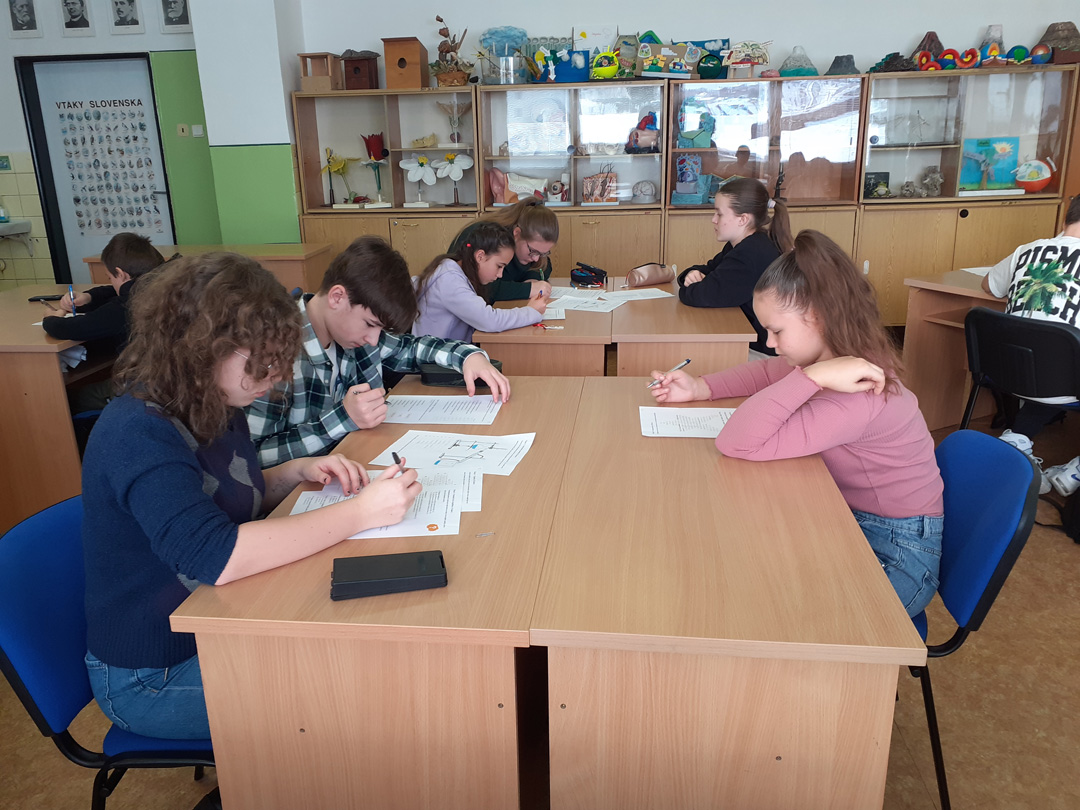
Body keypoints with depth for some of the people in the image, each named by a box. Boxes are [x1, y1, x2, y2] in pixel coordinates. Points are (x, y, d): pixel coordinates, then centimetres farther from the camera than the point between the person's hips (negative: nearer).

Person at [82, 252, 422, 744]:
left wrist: (298, 472, -4)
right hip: (153, 676, -8)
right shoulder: (139, 433, -28)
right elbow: (215, 556, -41)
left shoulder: (215, 410, 1)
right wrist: (360, 512, -36)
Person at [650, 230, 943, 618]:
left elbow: (736, 444, -36)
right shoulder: (836, 358, -6)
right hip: (851, 520, 8)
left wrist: (813, 376, -42)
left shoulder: (856, 399, -33)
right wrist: (699, 388, -3)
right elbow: (766, 372, 12)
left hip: (896, 555, -8)